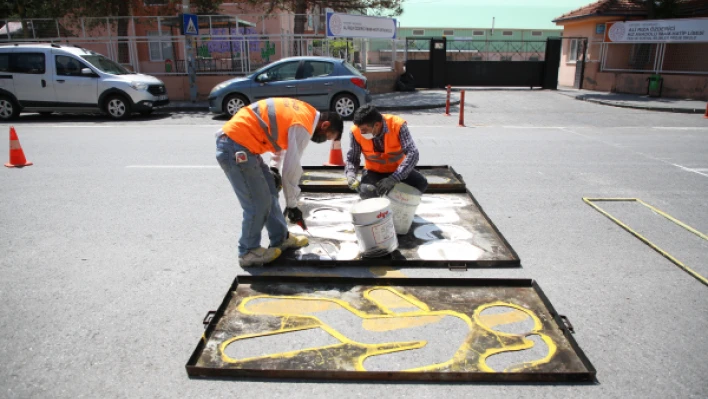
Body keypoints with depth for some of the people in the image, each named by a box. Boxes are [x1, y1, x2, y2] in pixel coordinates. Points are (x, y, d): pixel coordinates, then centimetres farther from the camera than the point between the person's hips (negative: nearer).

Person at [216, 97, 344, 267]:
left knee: (270, 190, 16)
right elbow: (291, 168, -14)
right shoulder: (302, 126, -16)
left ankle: (281, 238, 28)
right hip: (236, 147, -10)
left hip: (236, 141, 10)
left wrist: (274, 168, 15)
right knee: (258, 203, -3)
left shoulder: (305, 112, 12)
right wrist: (292, 205, -4)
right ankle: (248, 252, 13)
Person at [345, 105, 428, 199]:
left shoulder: (397, 125, -26)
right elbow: (352, 159, -6)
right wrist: (350, 175, -30)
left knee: (421, 183, -26)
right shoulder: (356, 132, -19)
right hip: (374, 172, 0)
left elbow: (412, 154, -32)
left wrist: (393, 179, -42)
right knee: (366, 192, -31)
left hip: (398, 169, 0)